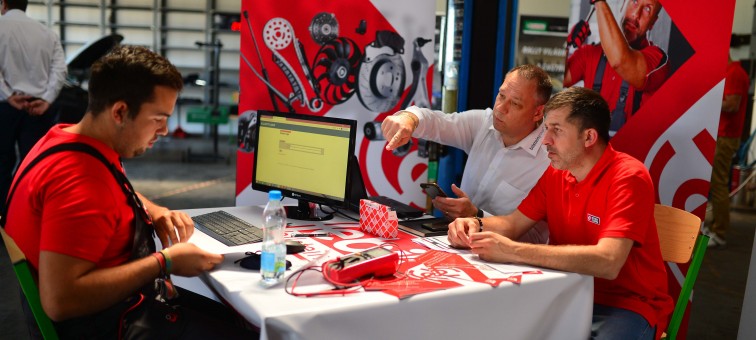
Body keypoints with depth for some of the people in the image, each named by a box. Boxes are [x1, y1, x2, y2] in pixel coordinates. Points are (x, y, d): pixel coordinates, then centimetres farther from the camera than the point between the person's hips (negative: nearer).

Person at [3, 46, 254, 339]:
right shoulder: (78, 179, -29)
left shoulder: (69, 138, 4)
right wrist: (165, 262, -27)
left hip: (120, 301, 10)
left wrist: (155, 212, 4)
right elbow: (60, 300, -34)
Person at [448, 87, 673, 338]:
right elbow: (514, 224, 8)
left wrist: (513, 251, -34)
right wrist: (477, 226, -16)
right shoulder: (555, 173, 2)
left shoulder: (628, 178, -20)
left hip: (627, 305, -6)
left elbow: (607, 262, -31)